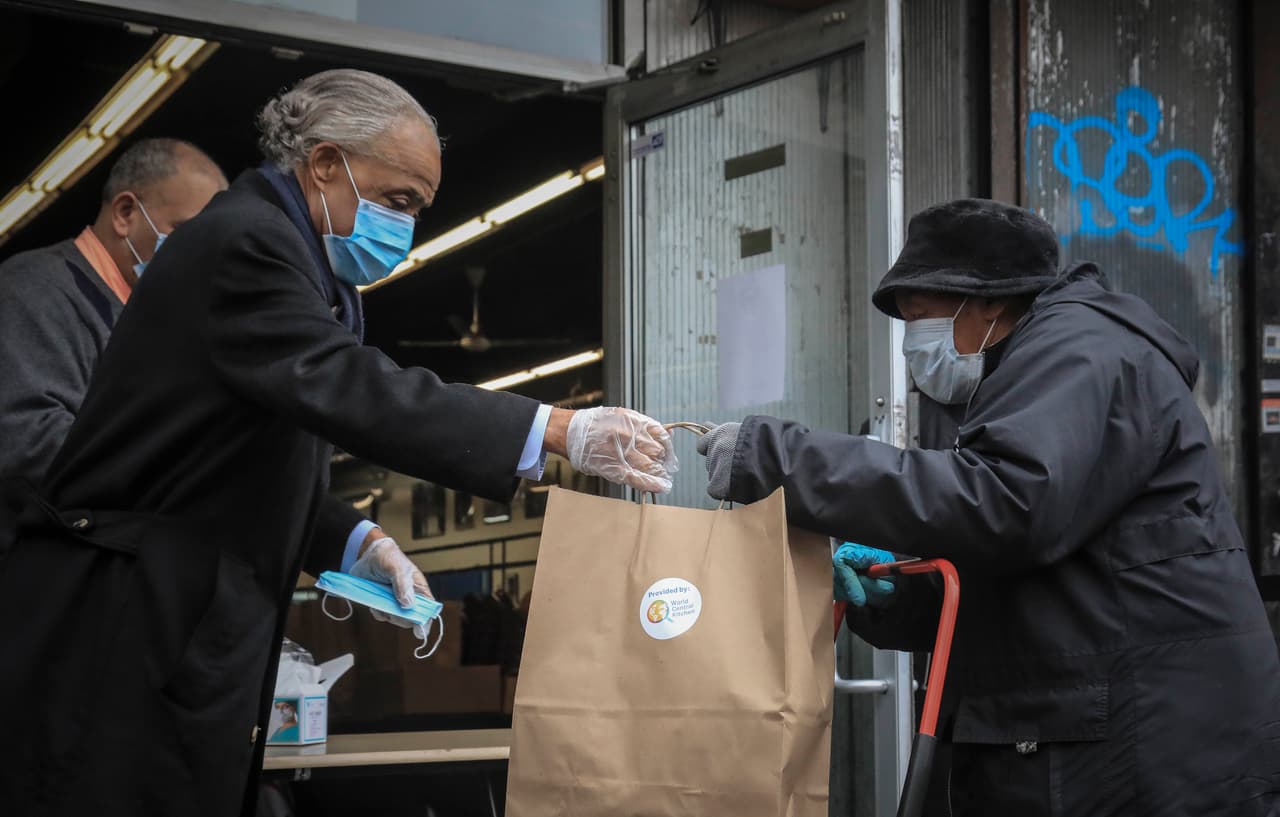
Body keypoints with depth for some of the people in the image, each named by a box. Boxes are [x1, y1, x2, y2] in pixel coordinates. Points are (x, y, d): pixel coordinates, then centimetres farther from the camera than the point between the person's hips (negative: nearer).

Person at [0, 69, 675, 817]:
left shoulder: (286, 251, 16)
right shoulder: (244, 243, -14)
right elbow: (350, 390, -28)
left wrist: (356, 546, 2)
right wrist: (560, 432, -31)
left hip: (192, 634, 10)